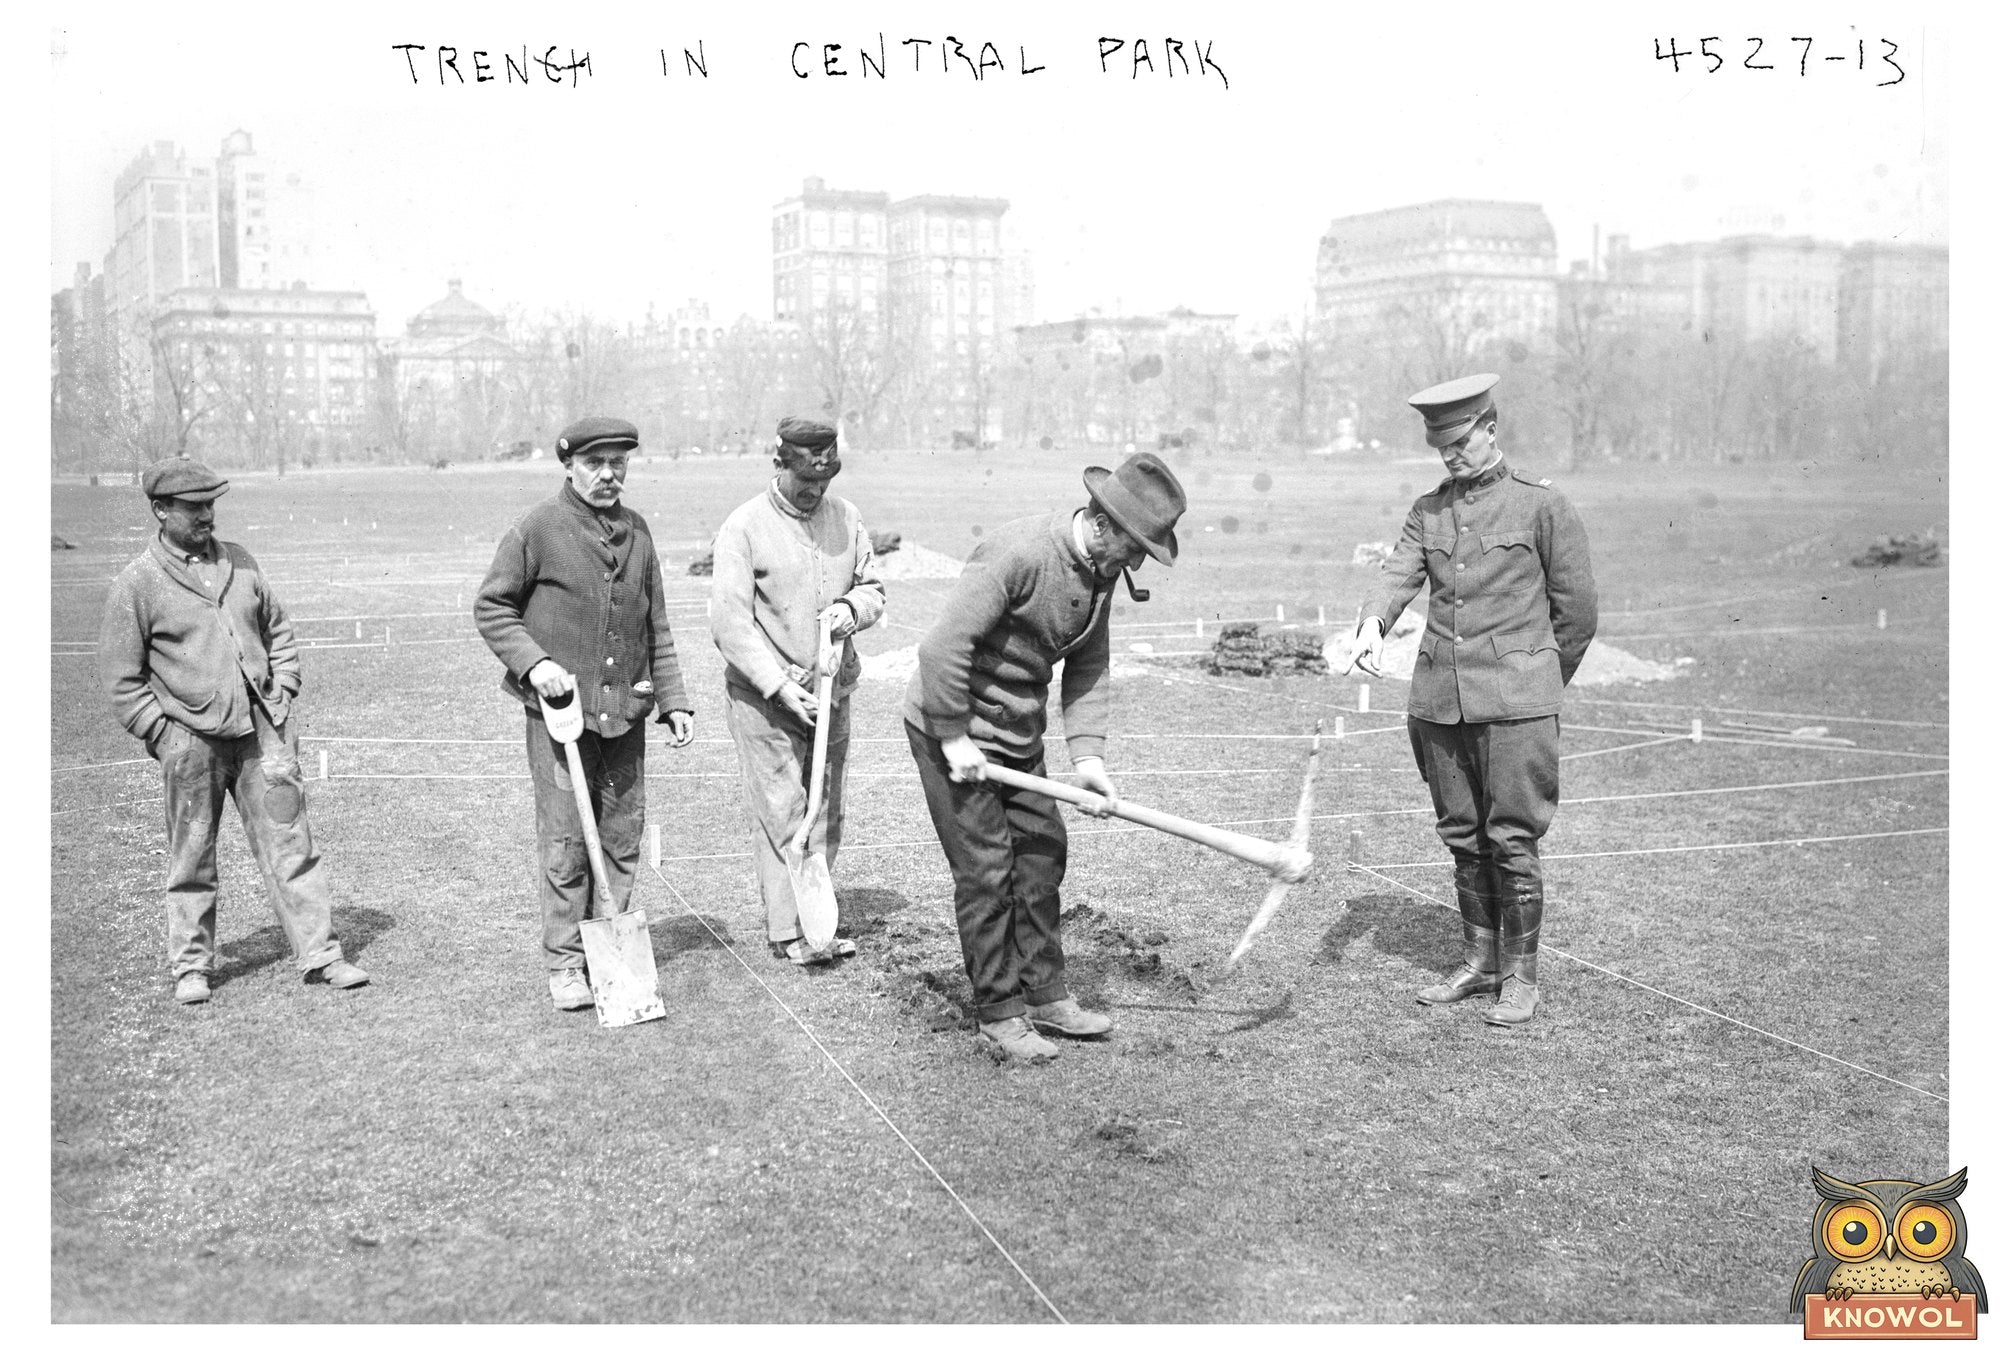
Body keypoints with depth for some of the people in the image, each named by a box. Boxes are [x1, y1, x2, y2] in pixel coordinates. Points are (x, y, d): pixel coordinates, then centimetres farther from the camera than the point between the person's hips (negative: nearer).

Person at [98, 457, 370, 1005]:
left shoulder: (239, 561, 10)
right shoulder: (135, 585, -4)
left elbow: (278, 631, 20)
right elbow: (122, 679, -1)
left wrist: (282, 699, 10)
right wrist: (165, 735, -6)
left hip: (263, 732, 3)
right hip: (191, 740, -3)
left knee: (289, 845, 4)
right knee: (191, 858, 7)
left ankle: (320, 954, 8)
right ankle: (191, 966, 21)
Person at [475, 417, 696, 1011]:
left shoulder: (636, 530, 10)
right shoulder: (539, 527, -6)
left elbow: (656, 625, 15)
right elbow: (490, 606, -1)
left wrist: (673, 700, 11)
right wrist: (534, 662, -14)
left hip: (625, 709, 5)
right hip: (559, 705, -5)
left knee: (623, 833, 9)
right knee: (565, 839, -2)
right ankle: (564, 962, 9)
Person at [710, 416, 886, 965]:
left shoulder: (845, 516, 5)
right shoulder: (745, 527, -10)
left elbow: (873, 588, 15)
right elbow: (729, 622, -14)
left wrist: (851, 607, -10)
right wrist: (781, 685, -19)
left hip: (831, 692, 5)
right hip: (764, 696, -5)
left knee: (825, 811, 11)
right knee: (781, 812, -4)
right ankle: (787, 929, 4)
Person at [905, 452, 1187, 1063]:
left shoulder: (1100, 573, 0)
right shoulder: (1019, 552, -28)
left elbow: (1089, 668, 4)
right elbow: (943, 647, -28)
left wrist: (1087, 754, -7)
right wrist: (955, 738, -22)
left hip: (1018, 734, 9)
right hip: (952, 725, -8)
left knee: (1043, 852, 11)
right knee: (986, 869, -4)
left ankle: (1044, 994, 25)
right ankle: (999, 1015, 8)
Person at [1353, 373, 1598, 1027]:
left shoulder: (1543, 505, -1)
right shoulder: (1428, 510, 13)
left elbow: (1578, 610, 4)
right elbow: (1399, 573, -1)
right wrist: (1373, 623, -22)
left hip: (1514, 701, -5)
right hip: (1438, 700, 5)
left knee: (1512, 839, -3)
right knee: (1462, 837, 12)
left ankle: (1520, 977, 9)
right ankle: (1479, 962, 25)